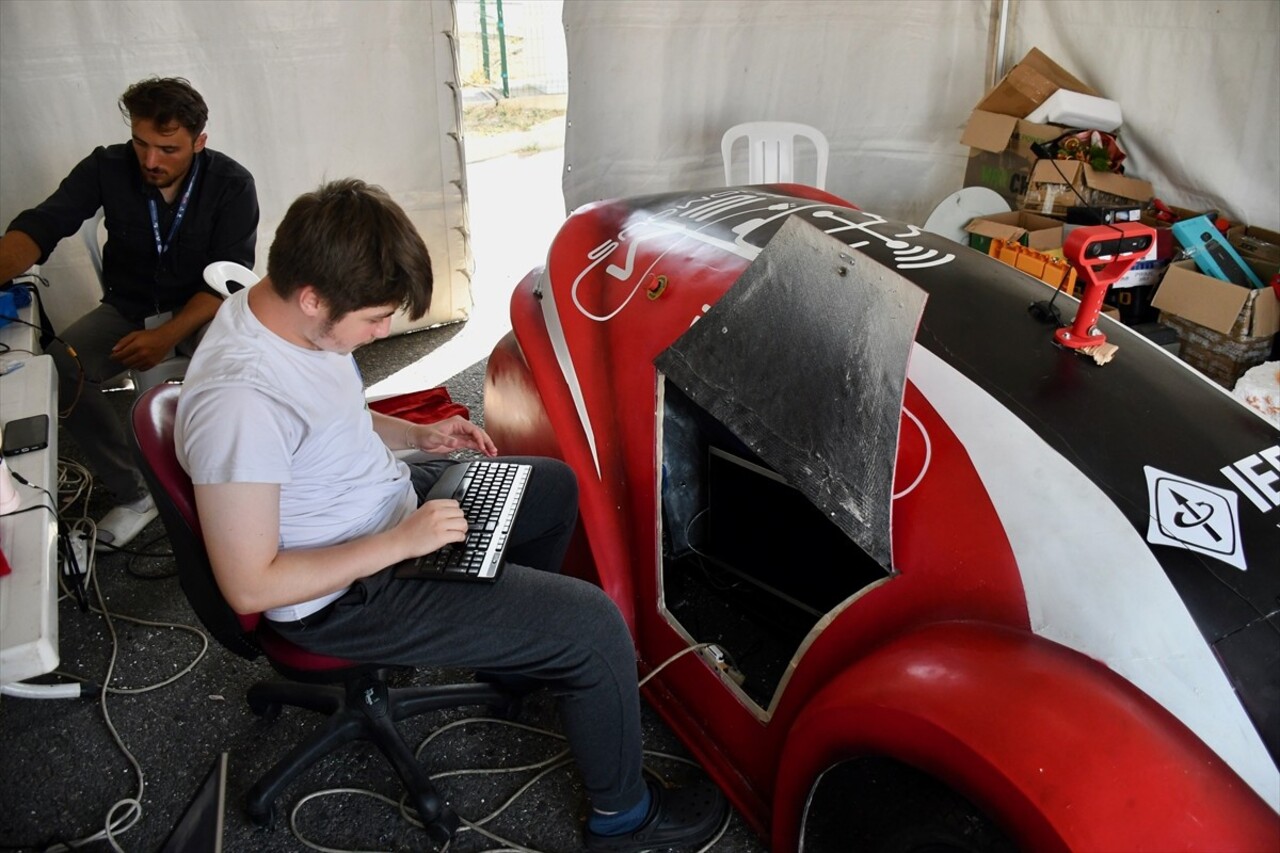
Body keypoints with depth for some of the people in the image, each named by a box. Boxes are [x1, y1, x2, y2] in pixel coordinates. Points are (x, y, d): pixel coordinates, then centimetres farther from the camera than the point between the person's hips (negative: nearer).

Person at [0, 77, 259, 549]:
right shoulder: (108, 168, -9)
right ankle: (133, 494, -8)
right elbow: (40, 225, -18)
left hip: (200, 309, -2)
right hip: (127, 308, 3)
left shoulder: (232, 185, -15)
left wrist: (167, 336, -30)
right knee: (59, 368, -24)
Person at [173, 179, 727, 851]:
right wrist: (401, 542, -26)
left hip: (389, 498, 10)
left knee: (556, 486, 22)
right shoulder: (238, 402, -34)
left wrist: (415, 435, 1)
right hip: (347, 597, -10)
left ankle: (510, 650, 40)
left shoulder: (280, 310, -5)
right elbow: (250, 587, -28)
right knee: (595, 629, -13)